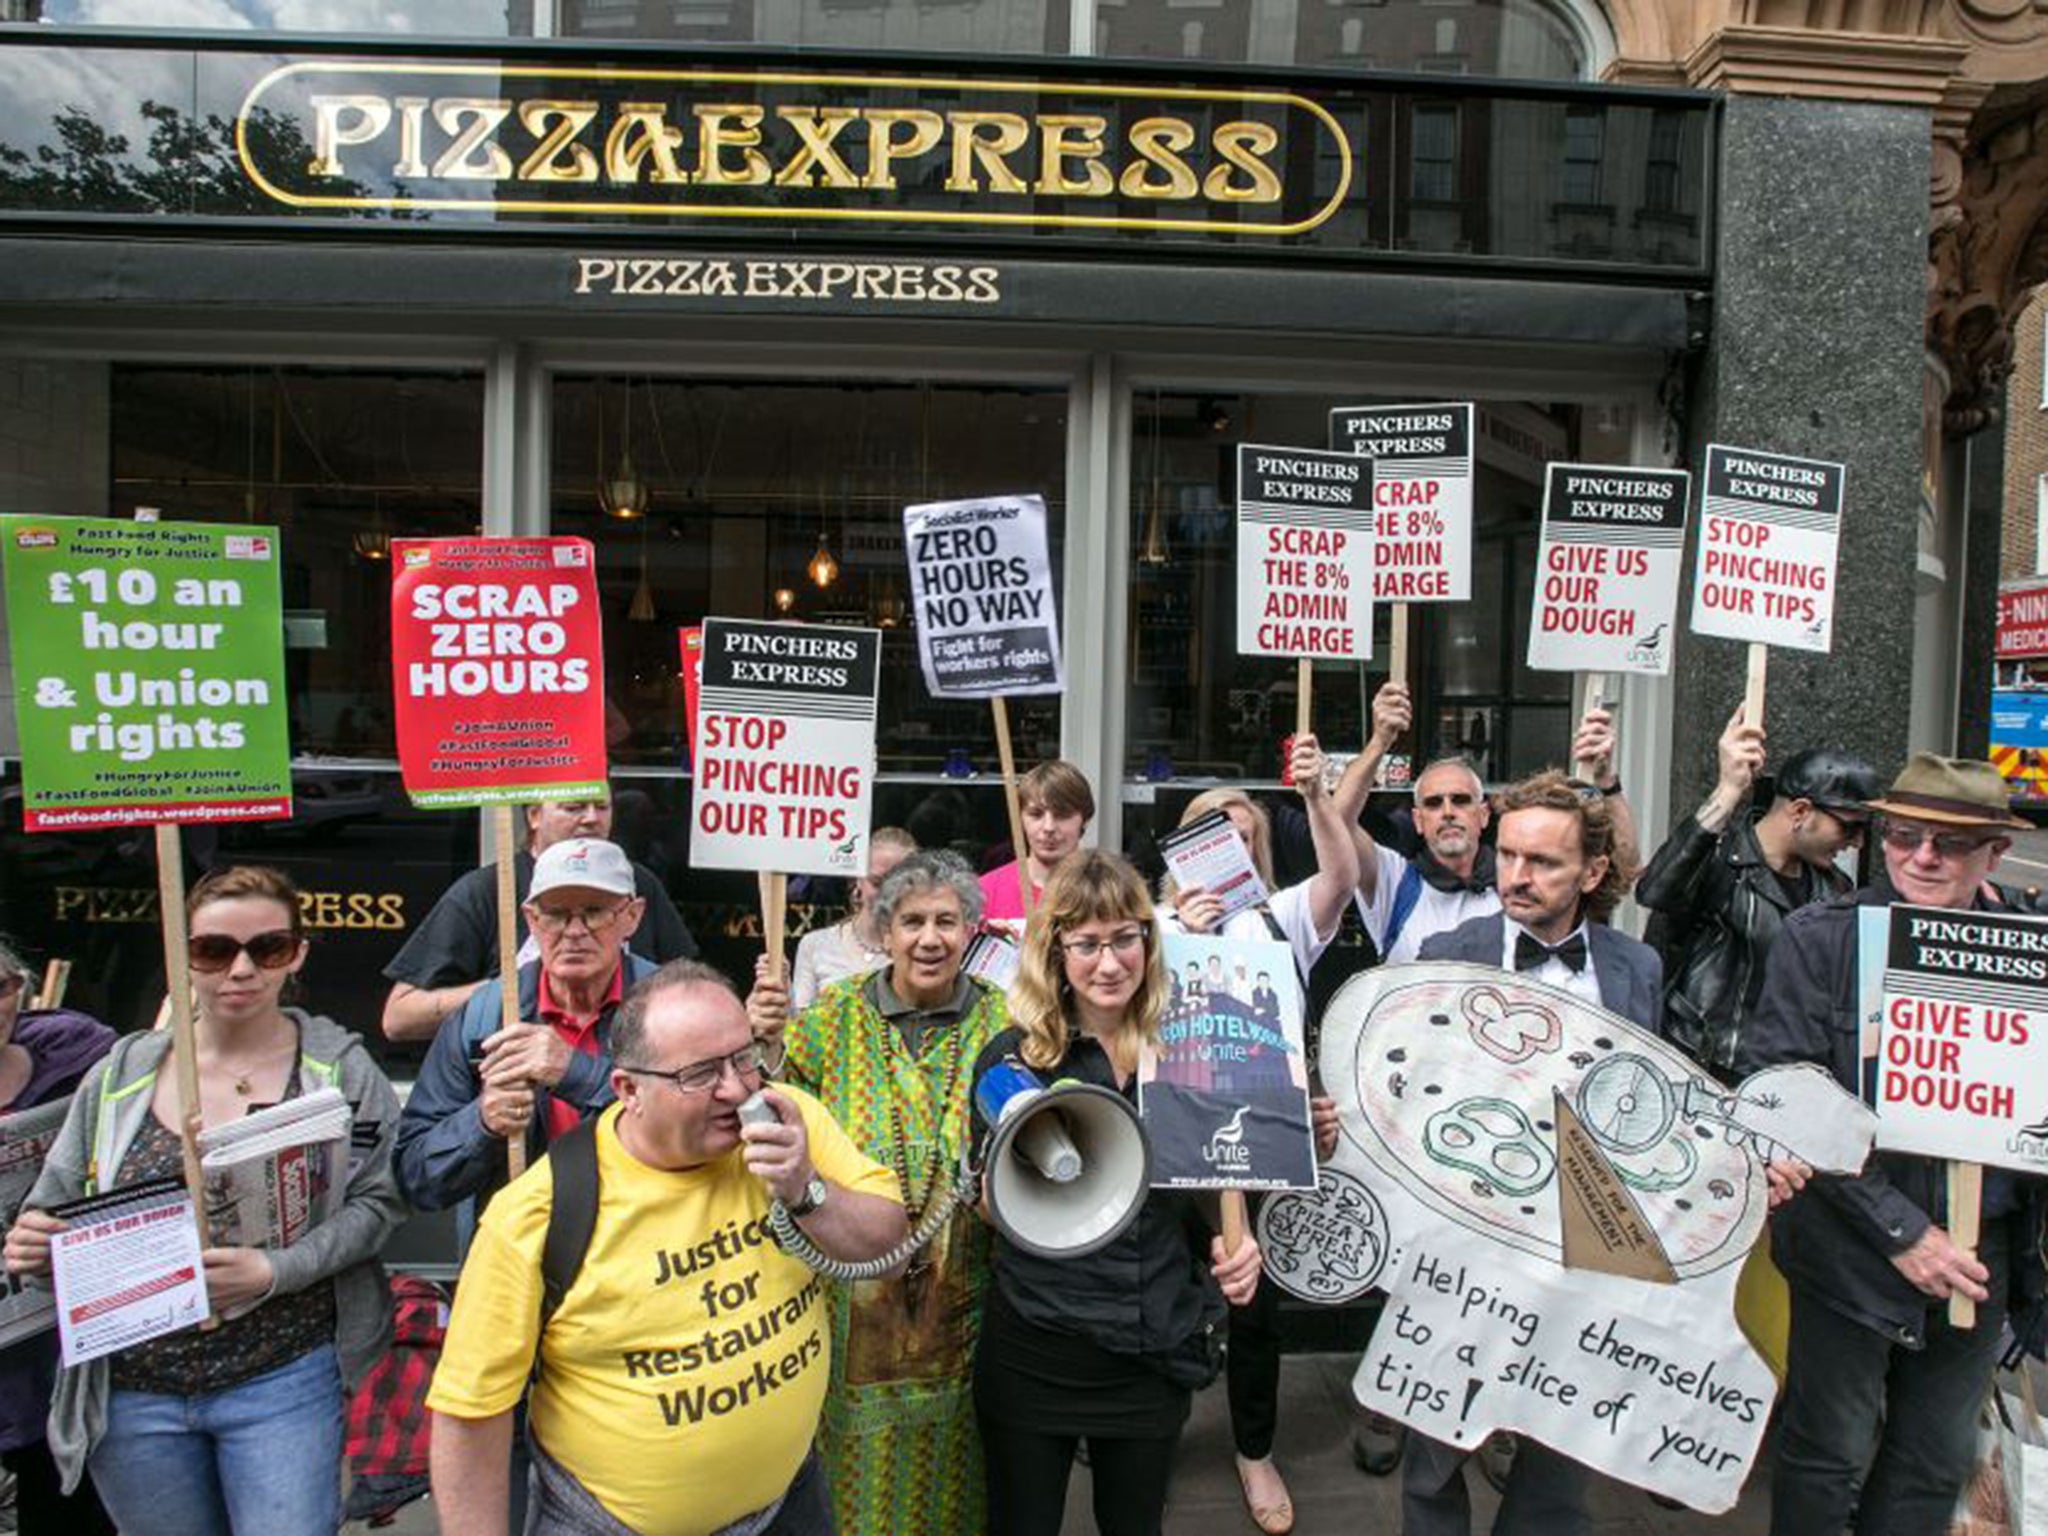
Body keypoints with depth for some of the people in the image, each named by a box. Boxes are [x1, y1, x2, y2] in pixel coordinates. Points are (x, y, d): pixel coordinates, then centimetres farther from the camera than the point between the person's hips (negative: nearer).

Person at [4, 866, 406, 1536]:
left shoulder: (339, 1067, -5)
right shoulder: (122, 1072, 2)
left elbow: (379, 1199, -8)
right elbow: (54, 1209, 11)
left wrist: (276, 1271, -20)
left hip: (281, 1381, -3)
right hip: (130, 1393, 3)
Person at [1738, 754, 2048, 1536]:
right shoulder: (1819, 936, -8)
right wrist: (1900, 1229, -15)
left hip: (1979, 1253, 3)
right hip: (1852, 1248, -3)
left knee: (1935, 1469, 17)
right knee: (1830, 1457, 9)